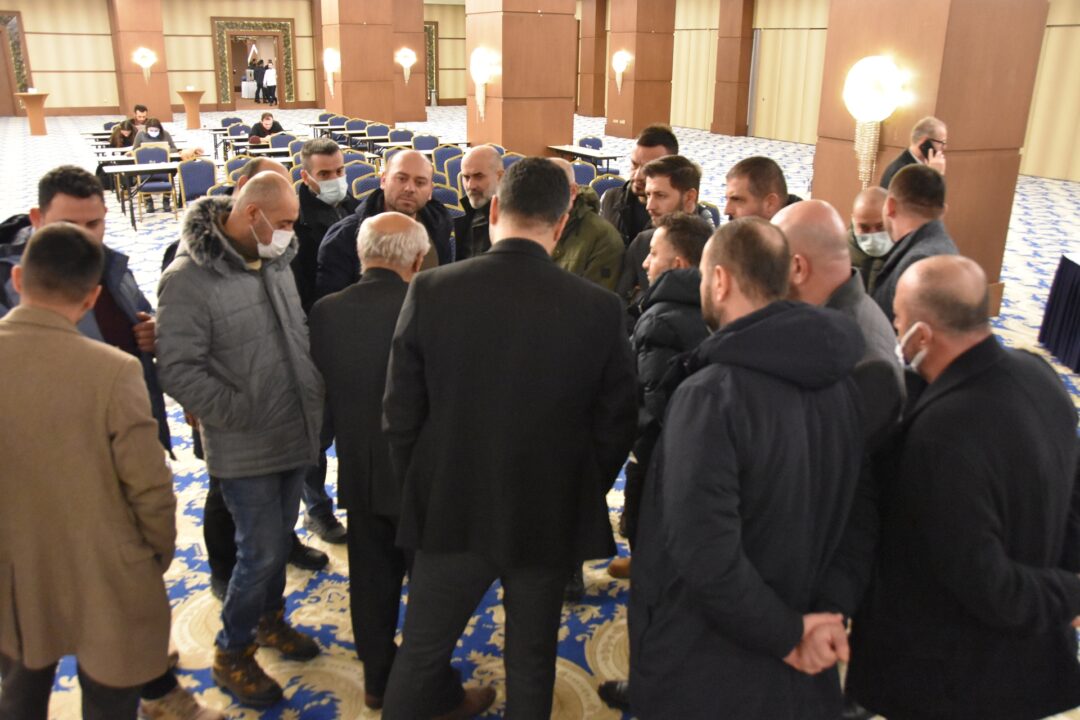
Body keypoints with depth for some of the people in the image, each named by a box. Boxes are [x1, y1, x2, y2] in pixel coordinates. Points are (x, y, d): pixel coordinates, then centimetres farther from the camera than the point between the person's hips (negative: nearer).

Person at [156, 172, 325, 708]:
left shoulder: (274, 262, 4)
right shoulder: (188, 280, -18)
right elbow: (177, 369, -19)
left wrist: (315, 393, 7)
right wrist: (241, 413, -20)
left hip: (295, 434, 7)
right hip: (245, 449, -7)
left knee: (278, 541, 21)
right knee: (261, 553, 1)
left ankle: (269, 619, 44)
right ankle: (232, 655, 24)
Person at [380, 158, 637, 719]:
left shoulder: (430, 291, -14)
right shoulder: (600, 309, -15)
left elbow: (400, 415, -7)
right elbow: (616, 426, -6)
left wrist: (416, 492, 9)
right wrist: (581, 498, 10)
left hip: (450, 510, 0)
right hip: (550, 519, 0)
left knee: (420, 651, 20)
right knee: (531, 662, 20)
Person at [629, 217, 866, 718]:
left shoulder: (710, 393, -26)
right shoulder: (841, 381, -2)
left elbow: (705, 555, -31)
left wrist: (787, 632, -19)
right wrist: (830, 608, -5)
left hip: (704, 668, -6)